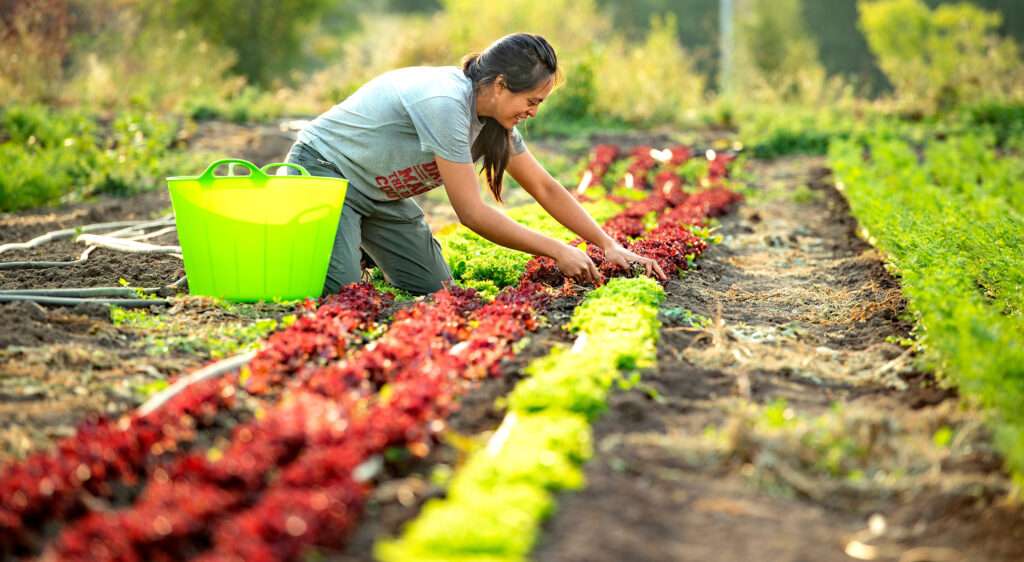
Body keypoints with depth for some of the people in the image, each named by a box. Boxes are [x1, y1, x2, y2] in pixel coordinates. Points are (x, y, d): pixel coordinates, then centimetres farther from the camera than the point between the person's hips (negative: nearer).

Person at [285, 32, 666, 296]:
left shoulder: (495, 117, -7)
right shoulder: (445, 103, -34)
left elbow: (545, 188, 3)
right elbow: (472, 213, -31)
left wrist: (609, 245, -3)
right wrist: (558, 251, -25)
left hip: (380, 194, 8)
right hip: (323, 170, -8)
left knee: (435, 288, -4)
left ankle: (361, 244, 19)